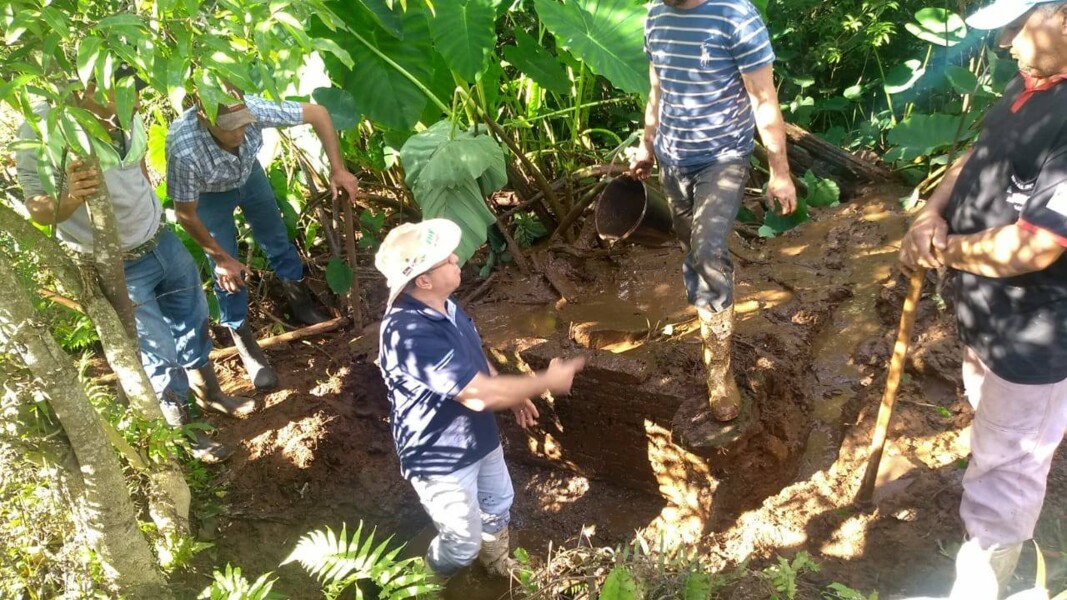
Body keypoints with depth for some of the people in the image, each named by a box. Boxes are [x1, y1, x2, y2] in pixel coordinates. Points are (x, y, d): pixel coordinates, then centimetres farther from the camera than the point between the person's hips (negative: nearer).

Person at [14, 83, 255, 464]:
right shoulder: (43, 129, -25)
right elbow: (38, 209, -19)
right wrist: (69, 198, -41)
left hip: (160, 240, 6)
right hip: (116, 268, -6)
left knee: (193, 320, 22)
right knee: (159, 355, 6)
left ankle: (208, 393, 49)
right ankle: (183, 431, 31)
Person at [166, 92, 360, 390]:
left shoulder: (253, 109, -40)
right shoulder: (185, 150, -44)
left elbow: (317, 113, -25)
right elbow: (185, 213, -27)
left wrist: (338, 169, -29)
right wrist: (222, 257, -17)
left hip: (248, 173, 3)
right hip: (208, 195, -3)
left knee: (277, 239, 18)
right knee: (226, 273, 1)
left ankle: (301, 303, 43)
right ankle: (242, 338, 22)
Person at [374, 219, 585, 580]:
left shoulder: (441, 305, -7)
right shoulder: (411, 334, -38)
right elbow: (480, 395, -35)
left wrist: (514, 395, 10)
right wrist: (547, 382, -25)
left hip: (478, 438, 9)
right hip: (441, 458, -9)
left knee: (498, 505, 30)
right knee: (463, 543, 12)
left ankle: (496, 563, 60)